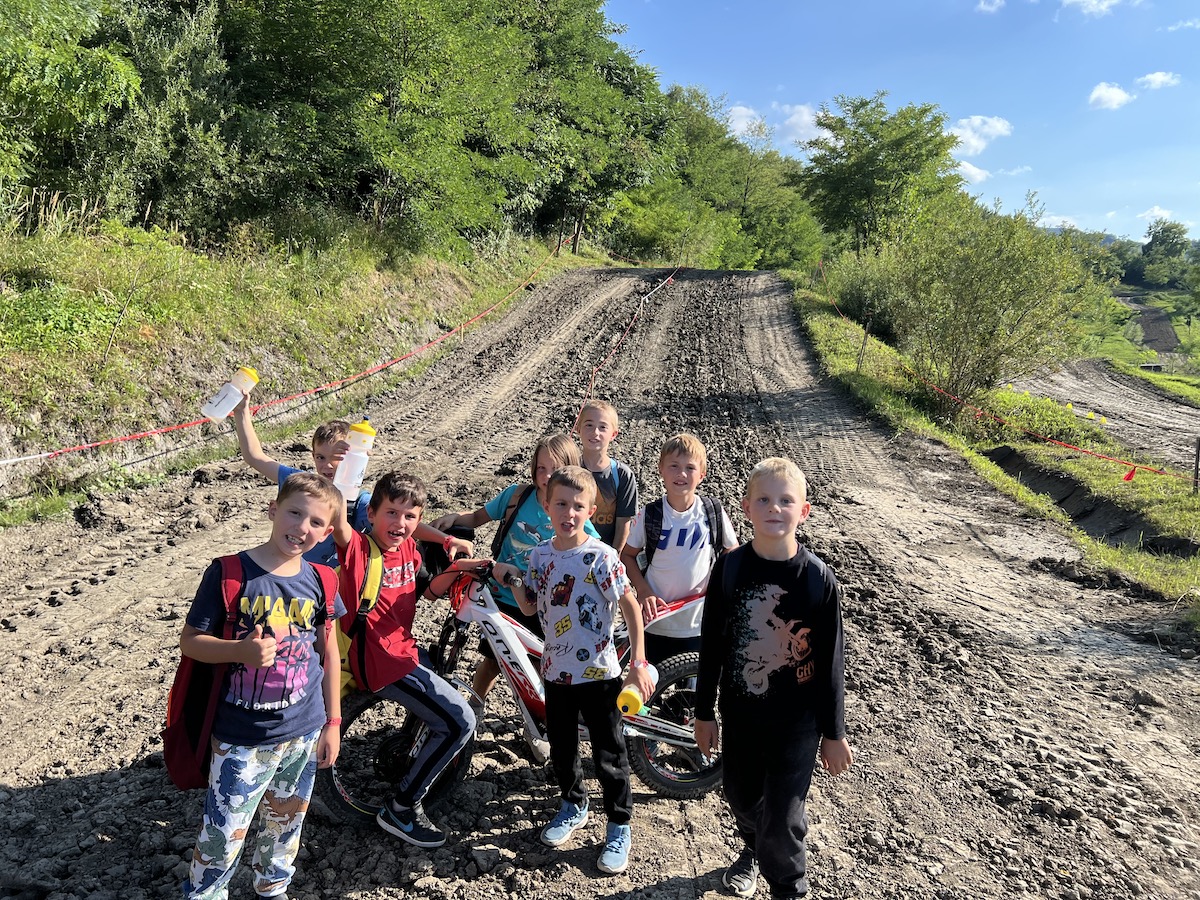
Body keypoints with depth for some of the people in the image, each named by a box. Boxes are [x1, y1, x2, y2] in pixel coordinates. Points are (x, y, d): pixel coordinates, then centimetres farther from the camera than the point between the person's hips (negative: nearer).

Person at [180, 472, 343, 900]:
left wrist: (333, 723, 7)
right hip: (242, 739, -4)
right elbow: (189, 640, -10)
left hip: (304, 733, 4)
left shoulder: (319, 581, -3)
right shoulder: (230, 573, -14)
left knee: (286, 823, 21)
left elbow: (329, 653, 5)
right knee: (223, 836, 3)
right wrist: (241, 650, -28)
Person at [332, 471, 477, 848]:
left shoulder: (408, 548, 2)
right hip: (381, 662, -9)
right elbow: (338, 523, -41)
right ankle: (401, 808, 3)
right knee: (460, 722, -9)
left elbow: (427, 588, 17)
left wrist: (457, 569, 0)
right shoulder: (359, 549, -20)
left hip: (404, 649, 9)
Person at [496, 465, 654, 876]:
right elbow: (530, 608, 10)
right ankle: (574, 804, 44)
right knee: (561, 748, 19)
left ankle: (619, 826, 28)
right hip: (556, 670, 5)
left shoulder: (601, 556, -16)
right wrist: (513, 581, -8)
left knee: (608, 754, 8)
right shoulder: (540, 554, 0)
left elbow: (631, 606, -11)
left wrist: (638, 664, -12)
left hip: (599, 672, -5)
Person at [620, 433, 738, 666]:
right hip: (655, 622, 0)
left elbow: (732, 553, 6)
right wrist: (643, 591, -10)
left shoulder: (714, 514, -7)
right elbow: (627, 555, 2)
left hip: (698, 624, 0)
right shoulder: (649, 515, -8)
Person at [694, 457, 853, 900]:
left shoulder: (818, 578, -15)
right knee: (742, 798, 22)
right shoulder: (729, 567, -10)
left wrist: (833, 733, -1)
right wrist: (704, 712, 4)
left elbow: (829, 661, -7)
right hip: (739, 713, 3)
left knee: (782, 819, 3)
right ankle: (752, 850, 54)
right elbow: (711, 644, -1)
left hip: (796, 721, -3)